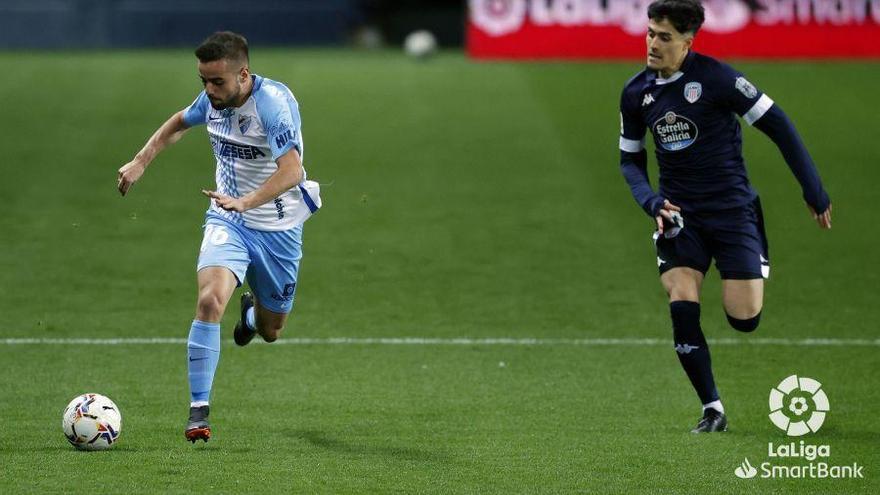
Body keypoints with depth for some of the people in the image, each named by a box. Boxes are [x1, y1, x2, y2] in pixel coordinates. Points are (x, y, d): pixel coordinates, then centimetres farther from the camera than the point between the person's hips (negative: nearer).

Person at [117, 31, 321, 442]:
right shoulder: (212, 99, -5)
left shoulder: (274, 102, -25)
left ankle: (252, 311, 55)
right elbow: (179, 122, 20)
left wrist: (245, 201, -50)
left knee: (269, 331, 14)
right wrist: (140, 162, 10)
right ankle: (198, 410, -20)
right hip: (226, 221, 3)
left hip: (278, 227, -3)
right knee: (210, 300, -26)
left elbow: (290, 170, -36)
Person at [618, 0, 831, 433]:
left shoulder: (714, 77, -14)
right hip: (679, 214, 3)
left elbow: (777, 125, -9)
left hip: (732, 207, -3)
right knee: (682, 312, -15)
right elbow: (630, 159, 13)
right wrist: (651, 201, -7)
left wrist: (814, 193, -8)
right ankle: (712, 409, -1)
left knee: (744, 319, -8)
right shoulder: (635, 93, 1)